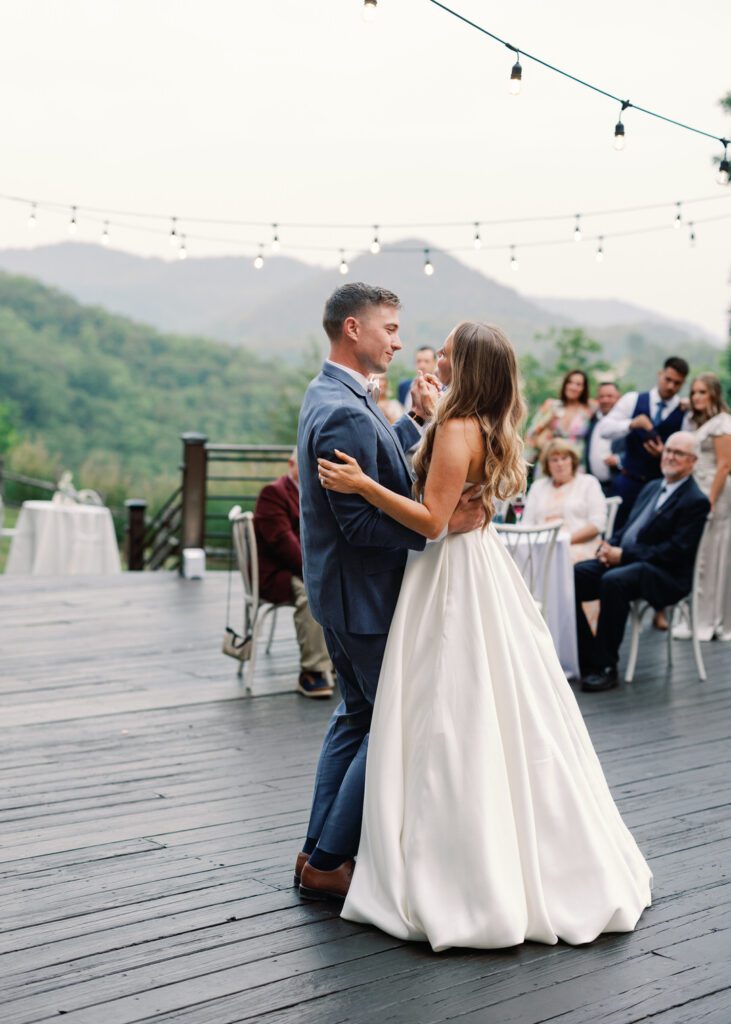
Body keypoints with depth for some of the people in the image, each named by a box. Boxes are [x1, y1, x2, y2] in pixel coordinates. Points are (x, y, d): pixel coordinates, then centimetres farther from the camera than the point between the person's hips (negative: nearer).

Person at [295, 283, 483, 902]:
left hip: (341, 593, 11)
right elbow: (362, 525, -26)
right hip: (362, 596, -11)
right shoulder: (346, 415, -24)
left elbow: (380, 468, 17)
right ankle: (328, 862, 7)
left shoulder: (329, 396, 9)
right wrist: (441, 525, -28)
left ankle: (318, 852, 26)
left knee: (359, 713, 19)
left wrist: (418, 419, 11)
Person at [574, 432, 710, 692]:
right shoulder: (651, 487, 20)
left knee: (613, 581, -37)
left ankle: (607, 668, -27)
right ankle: (588, 661, -12)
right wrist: (609, 547, -2)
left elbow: (675, 551, -16)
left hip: (663, 574, -8)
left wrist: (622, 554, -18)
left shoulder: (696, 501, -6)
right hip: (622, 559, 8)